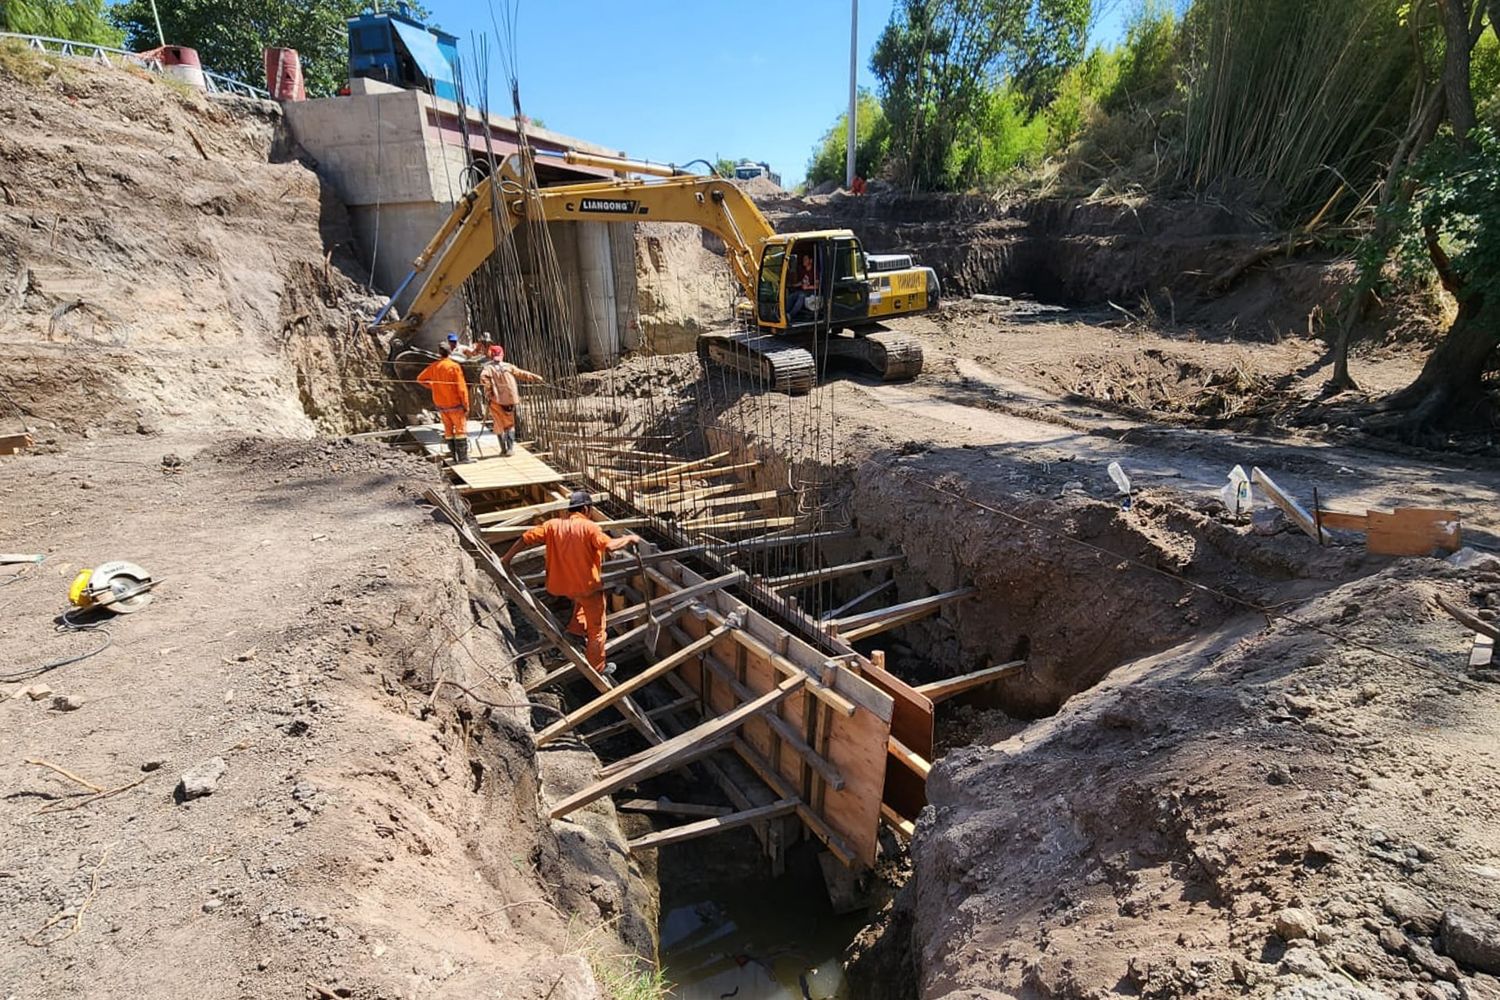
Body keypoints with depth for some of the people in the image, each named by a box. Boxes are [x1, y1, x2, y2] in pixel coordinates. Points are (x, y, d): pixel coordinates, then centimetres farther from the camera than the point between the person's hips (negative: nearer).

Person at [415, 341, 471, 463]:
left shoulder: (433, 366, 2)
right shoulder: (454, 366, -14)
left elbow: (420, 379, 12)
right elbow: (461, 387, -16)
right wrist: (466, 405, -10)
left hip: (440, 405, 5)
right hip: (455, 404, -5)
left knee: (448, 430, 14)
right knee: (461, 430, 1)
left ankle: (455, 457, 18)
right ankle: (463, 457, -2)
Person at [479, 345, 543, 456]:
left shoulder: (487, 368, 0)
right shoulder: (508, 366, 7)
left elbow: (483, 378, -19)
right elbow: (522, 373, 14)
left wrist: (488, 392, -11)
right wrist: (535, 377, 24)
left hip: (497, 400, -2)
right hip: (510, 399, 2)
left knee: (499, 425, 8)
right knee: (510, 424, 15)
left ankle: (503, 449, 8)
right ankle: (510, 447, 3)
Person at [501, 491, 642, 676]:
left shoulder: (553, 525, -1)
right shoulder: (589, 526, -16)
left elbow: (526, 538, -2)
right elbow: (610, 545, -28)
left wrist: (507, 558, 7)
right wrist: (629, 539, -11)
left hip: (563, 584, 6)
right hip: (588, 584, -6)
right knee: (596, 629, 10)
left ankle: (576, 628, 37)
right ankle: (597, 667, 19)